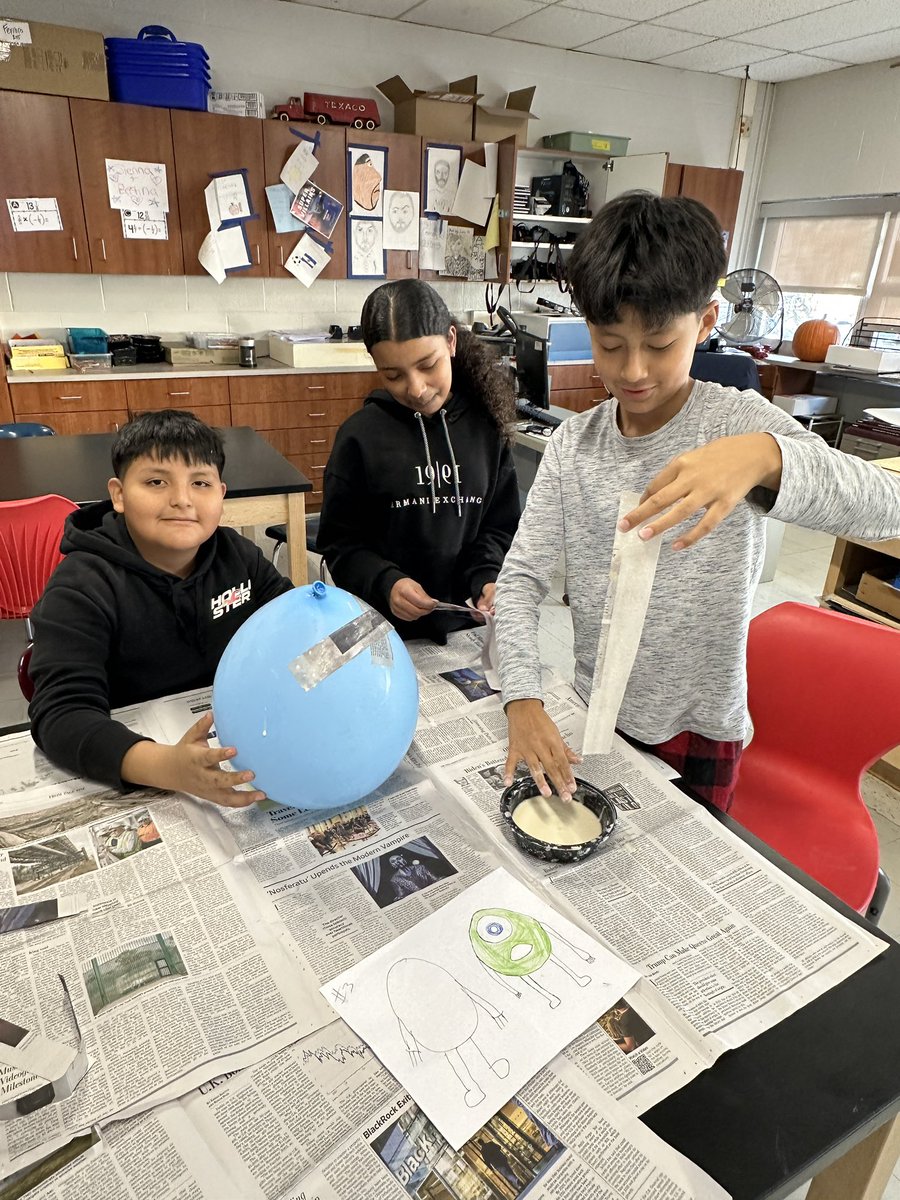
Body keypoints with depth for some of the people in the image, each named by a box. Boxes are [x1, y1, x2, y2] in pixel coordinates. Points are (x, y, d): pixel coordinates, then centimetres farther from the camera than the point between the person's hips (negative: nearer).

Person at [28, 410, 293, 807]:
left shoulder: (238, 555, 2)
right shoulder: (81, 587, -11)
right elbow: (61, 712, -21)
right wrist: (166, 767, -39)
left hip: (248, 745, 2)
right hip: (130, 785, -2)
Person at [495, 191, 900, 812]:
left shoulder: (739, 421, -15)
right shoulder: (572, 443, -7)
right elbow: (522, 575, -10)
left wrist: (766, 456, -47)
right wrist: (523, 701, -24)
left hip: (697, 735, -2)